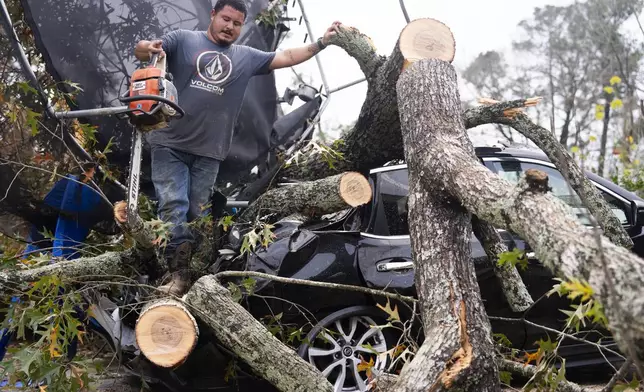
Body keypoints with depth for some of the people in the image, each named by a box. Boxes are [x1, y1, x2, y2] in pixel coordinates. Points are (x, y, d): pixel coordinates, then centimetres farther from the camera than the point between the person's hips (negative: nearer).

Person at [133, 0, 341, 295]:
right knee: (173, 208, -10)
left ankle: (191, 274, 9)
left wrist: (322, 42, 7)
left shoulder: (246, 57, 13)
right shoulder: (183, 40, 4)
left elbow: (287, 57, 14)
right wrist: (148, 47, -28)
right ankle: (179, 274, -11)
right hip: (170, 144, -2)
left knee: (196, 215, 4)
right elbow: (141, 51, -4)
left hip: (209, 152, 3)